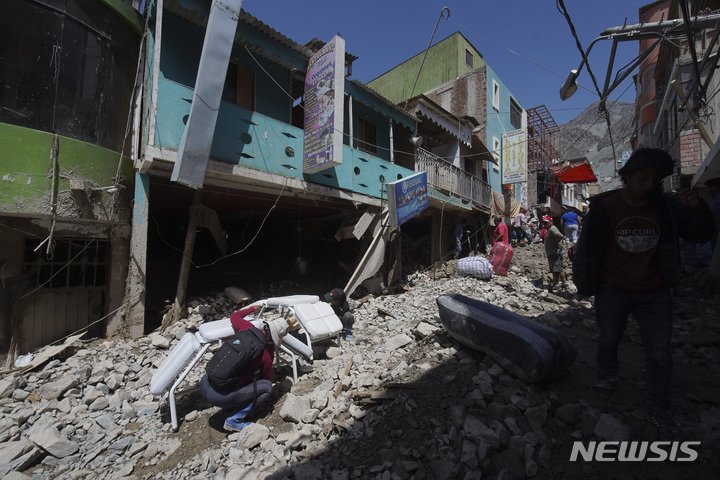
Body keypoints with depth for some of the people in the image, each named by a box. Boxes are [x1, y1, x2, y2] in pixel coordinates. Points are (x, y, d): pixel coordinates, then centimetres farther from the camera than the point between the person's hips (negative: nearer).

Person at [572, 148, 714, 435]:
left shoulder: (665, 206, -4)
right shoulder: (604, 206, -13)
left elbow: (700, 235, 2)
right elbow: (588, 249, -9)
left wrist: (697, 208, -17)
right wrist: (586, 285, -6)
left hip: (654, 293, 2)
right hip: (613, 289, -2)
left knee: (659, 353, 6)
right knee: (609, 338, 17)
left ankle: (659, 412, 22)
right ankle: (607, 375, 45)